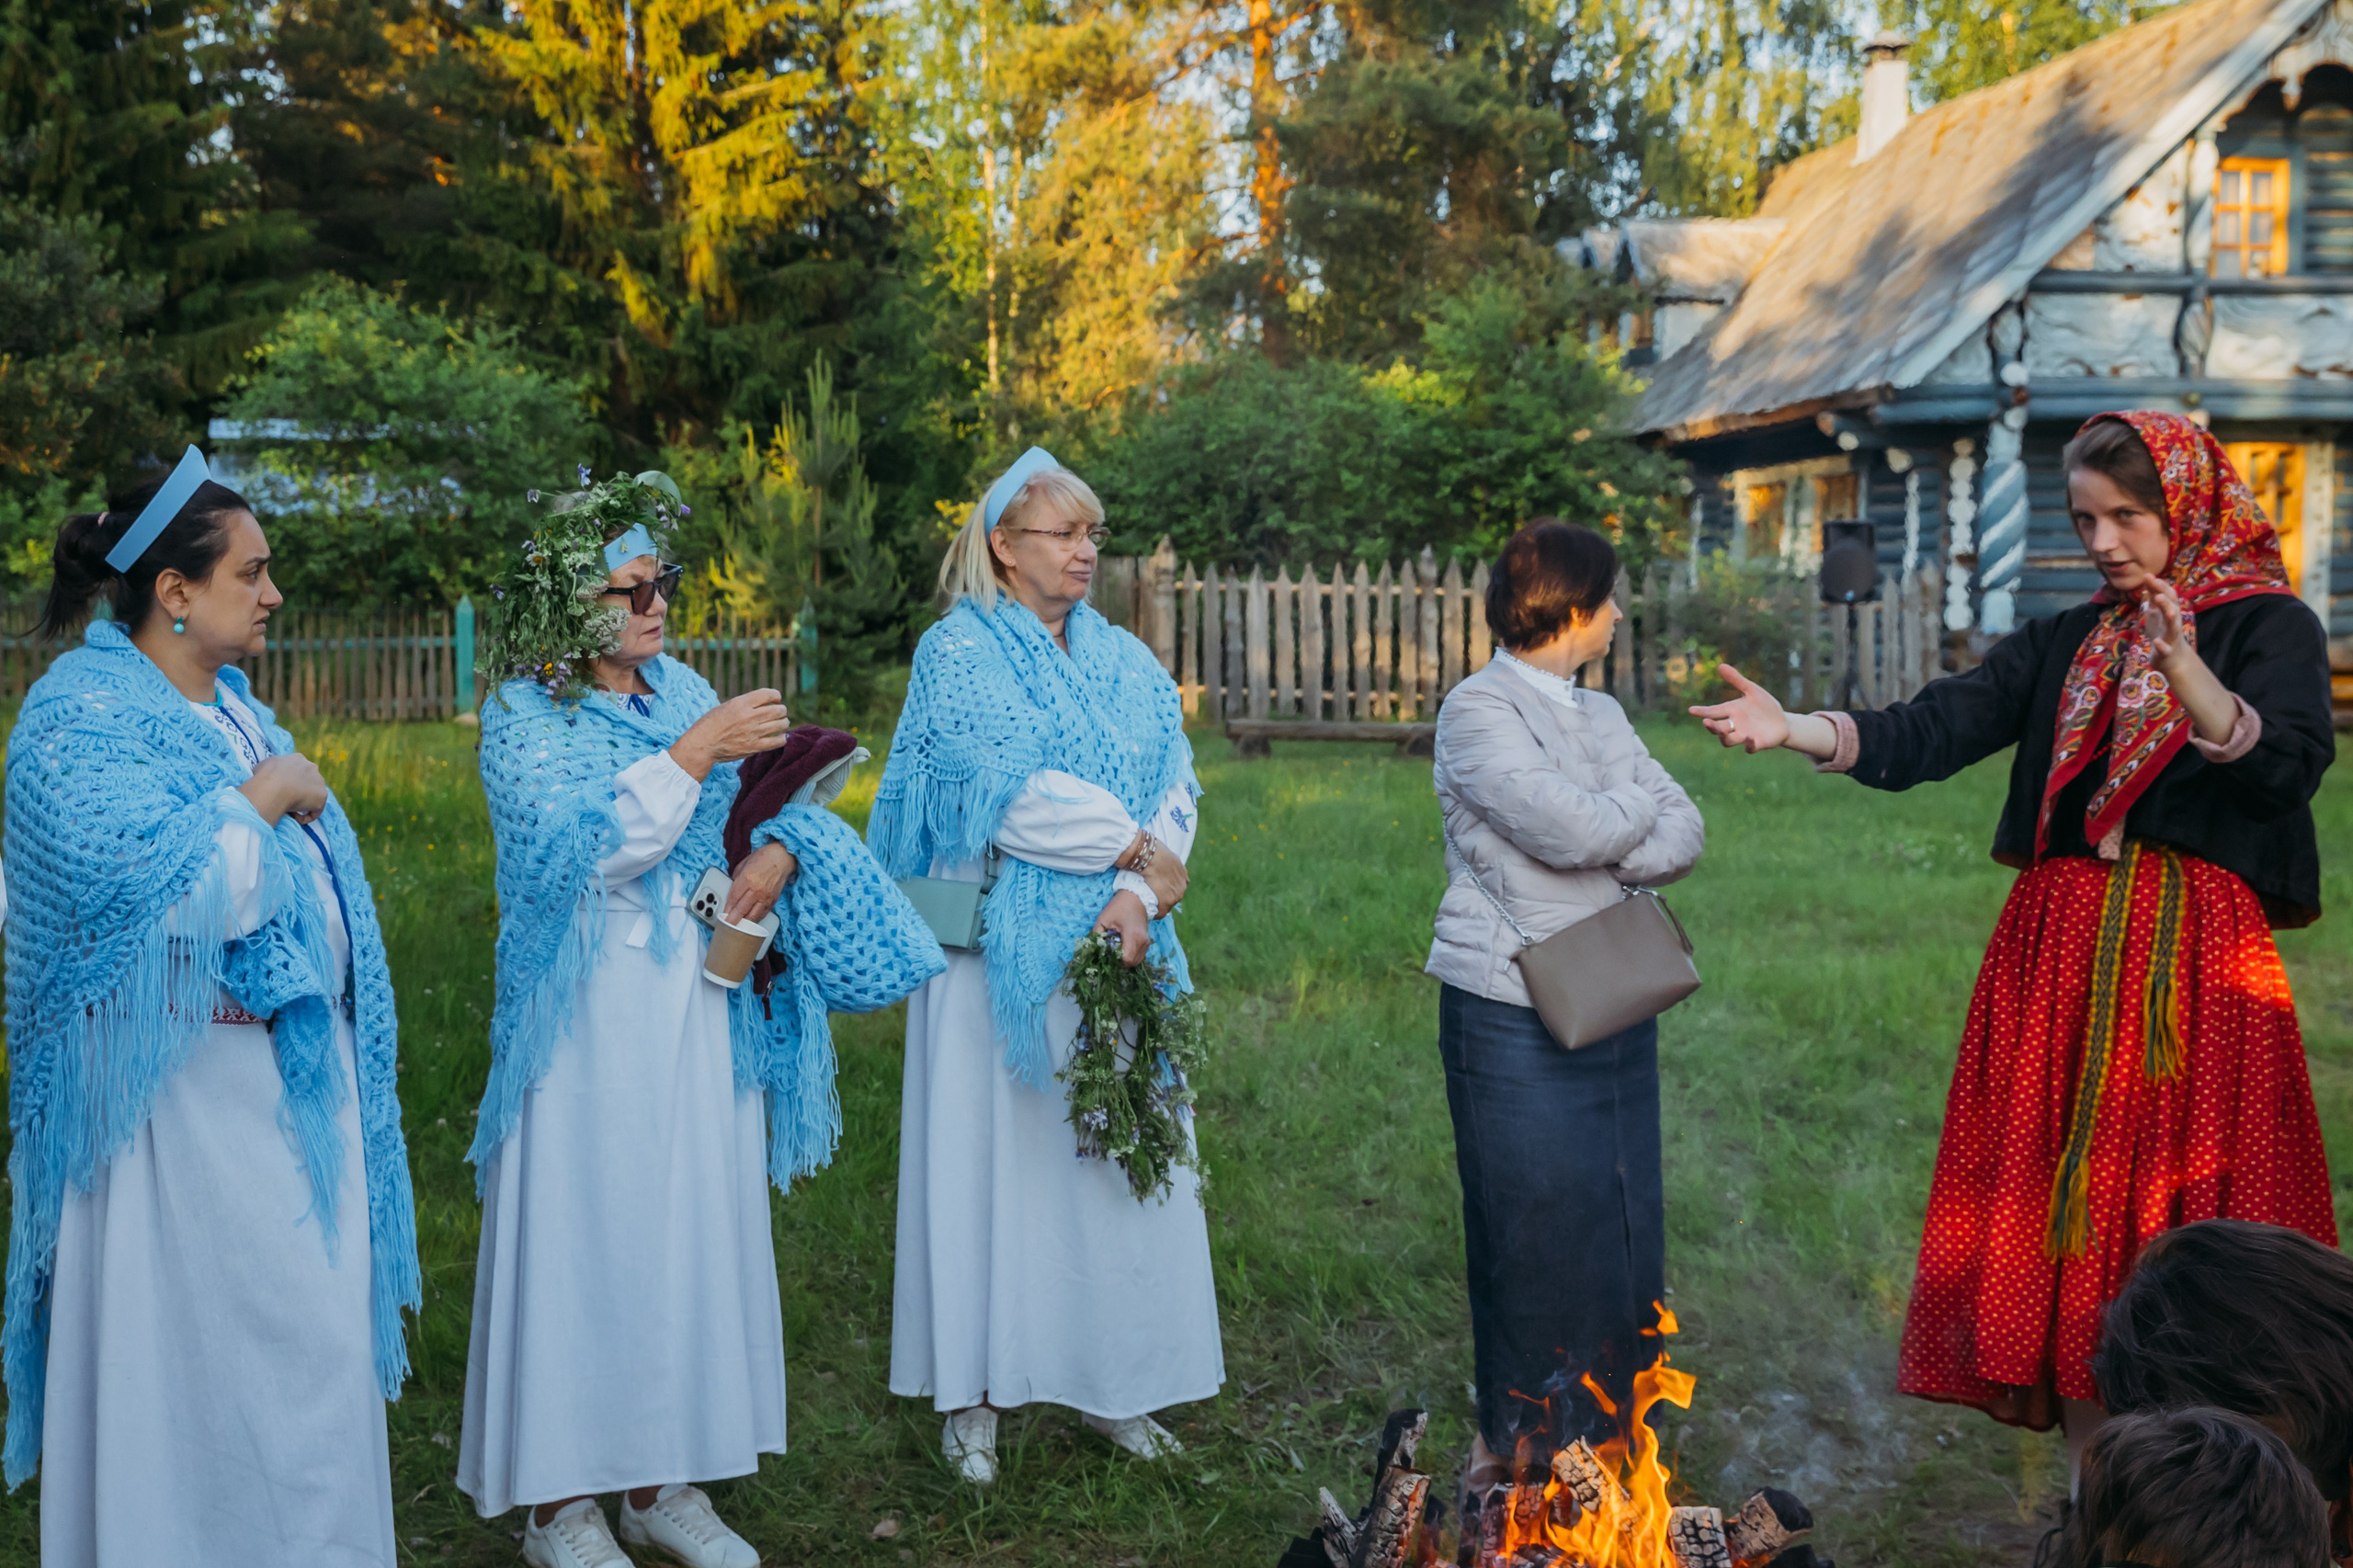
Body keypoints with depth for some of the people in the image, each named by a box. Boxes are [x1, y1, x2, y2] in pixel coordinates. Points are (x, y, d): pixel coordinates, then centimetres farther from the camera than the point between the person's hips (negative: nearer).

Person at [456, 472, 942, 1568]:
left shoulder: (681, 692, 10)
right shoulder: (523, 717, -5)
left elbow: (766, 799, 11)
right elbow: (581, 847, -19)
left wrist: (779, 850, -12)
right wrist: (694, 752, -24)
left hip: (702, 1003, 6)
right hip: (593, 1016, -5)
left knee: (700, 1223, 8)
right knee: (588, 1231, 0)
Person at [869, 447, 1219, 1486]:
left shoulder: (1129, 664, 14)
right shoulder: (959, 653, -3)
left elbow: (1175, 786, 4)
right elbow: (1009, 792, -15)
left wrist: (1137, 895, -13)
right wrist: (1132, 843, -9)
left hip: (1115, 947, 5)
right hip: (1004, 951, -5)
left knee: (1119, 1155, 7)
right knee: (992, 1154, 0)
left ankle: (1111, 1379, 18)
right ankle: (973, 1390, 11)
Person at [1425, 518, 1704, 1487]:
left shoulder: (1598, 716, 14)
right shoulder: (1478, 712, -9)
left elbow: (1685, 838, 5)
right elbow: (1573, 830, -21)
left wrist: (1602, 852, -13)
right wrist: (1641, 806, -1)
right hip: (1514, 1017, -7)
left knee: (1624, 1220, 9)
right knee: (1536, 1229, 0)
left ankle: (1604, 1428, 23)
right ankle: (1516, 1443, 15)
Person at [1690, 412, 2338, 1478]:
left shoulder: (2269, 628, 4)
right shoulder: (2063, 646, 15)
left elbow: (2288, 764, -14)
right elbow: (1931, 731, 3)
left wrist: (2192, 682, -30)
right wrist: (1796, 731, -12)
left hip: (2195, 957, -4)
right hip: (2059, 950, 4)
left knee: (2187, 1207, -5)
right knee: (2071, 1204, 4)